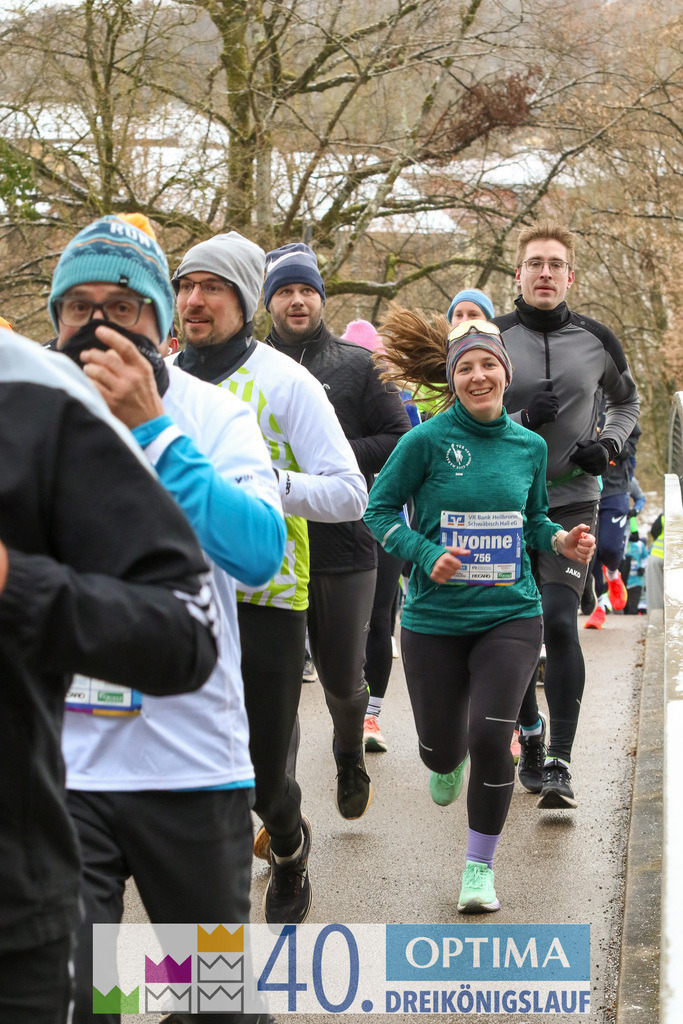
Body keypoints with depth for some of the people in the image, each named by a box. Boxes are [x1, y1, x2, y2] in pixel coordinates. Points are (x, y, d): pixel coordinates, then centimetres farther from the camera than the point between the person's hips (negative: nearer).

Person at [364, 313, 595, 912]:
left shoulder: (529, 446, 3)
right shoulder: (427, 441, -9)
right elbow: (380, 510, -3)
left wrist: (562, 541, -4)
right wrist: (427, 555, -17)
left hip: (510, 615, 1)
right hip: (436, 618, -1)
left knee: (491, 737, -12)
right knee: (441, 745, 9)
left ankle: (481, 864, 8)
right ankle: (447, 766, 51)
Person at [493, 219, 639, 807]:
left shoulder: (596, 340, 3)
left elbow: (627, 401, 20)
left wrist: (609, 445, 0)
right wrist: (523, 420, -18)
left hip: (572, 500, -1)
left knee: (558, 621, -16)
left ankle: (559, 763, -14)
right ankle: (530, 734, 31)